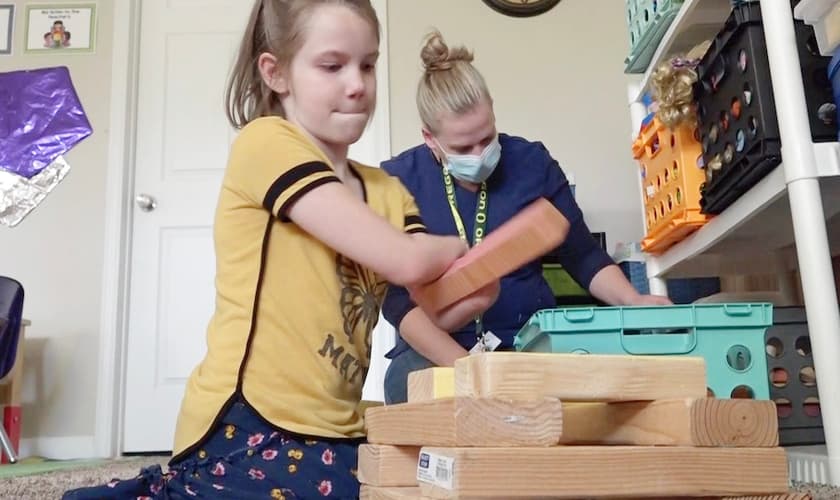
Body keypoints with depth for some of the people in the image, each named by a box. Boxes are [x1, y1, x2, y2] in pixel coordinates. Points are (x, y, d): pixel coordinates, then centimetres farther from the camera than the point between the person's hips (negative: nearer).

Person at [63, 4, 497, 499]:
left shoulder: (388, 192, 14)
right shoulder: (266, 142, -10)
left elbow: (427, 312, 5)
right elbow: (408, 261, -18)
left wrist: (473, 293, -16)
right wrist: (456, 248, 2)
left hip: (336, 436, 8)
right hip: (249, 435, -8)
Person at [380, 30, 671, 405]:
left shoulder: (532, 163, 1)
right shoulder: (398, 181, -6)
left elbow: (582, 254, 7)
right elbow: (397, 296, -11)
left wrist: (634, 302, -12)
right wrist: (463, 364, -24)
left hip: (530, 340, 2)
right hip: (435, 352, -1)